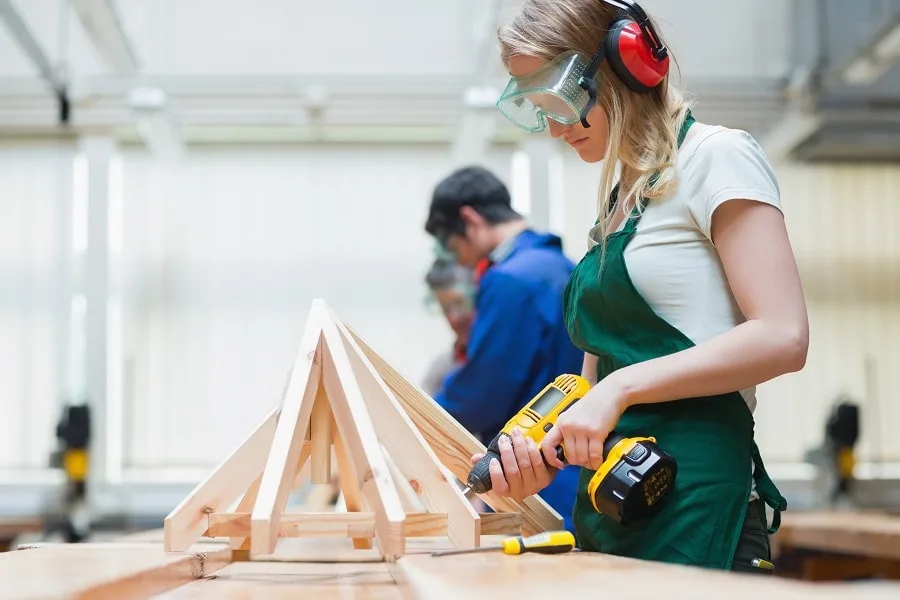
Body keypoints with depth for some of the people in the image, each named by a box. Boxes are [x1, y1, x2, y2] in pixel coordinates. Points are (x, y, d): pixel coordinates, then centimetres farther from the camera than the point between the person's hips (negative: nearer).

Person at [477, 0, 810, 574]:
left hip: (694, 501, -7)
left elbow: (782, 338, -15)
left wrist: (620, 387, -18)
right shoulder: (616, 203, 19)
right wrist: (544, 455, -1)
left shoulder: (719, 156, -4)